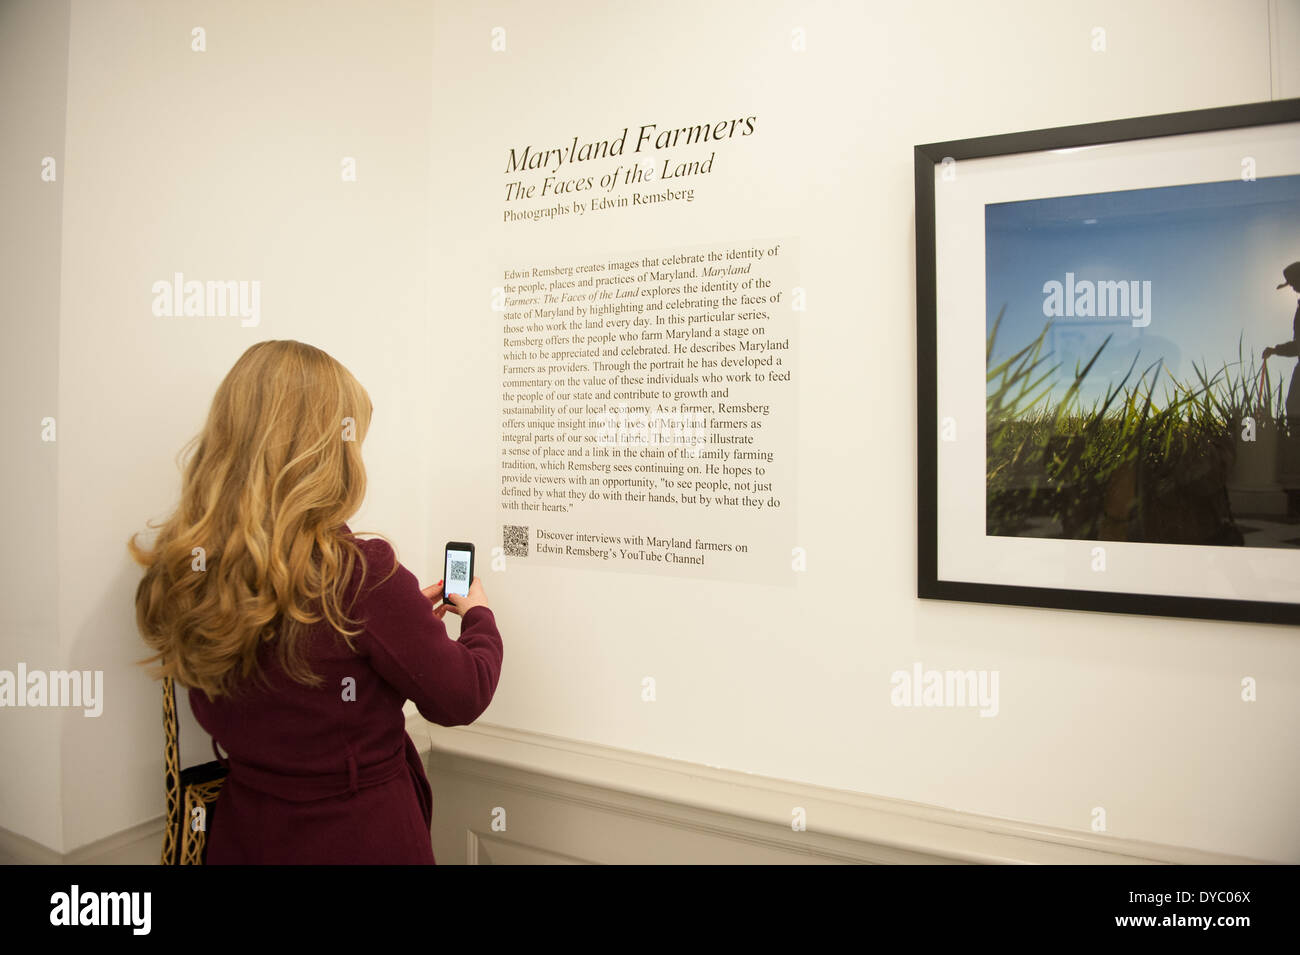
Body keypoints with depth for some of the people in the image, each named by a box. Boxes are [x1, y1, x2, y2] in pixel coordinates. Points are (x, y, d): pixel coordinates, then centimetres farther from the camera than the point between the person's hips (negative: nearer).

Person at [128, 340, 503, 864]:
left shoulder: (179, 571, -8)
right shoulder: (360, 573, -28)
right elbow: (461, 698, -15)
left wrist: (408, 609, 9)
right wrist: (479, 618, 3)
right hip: (358, 838, -5)